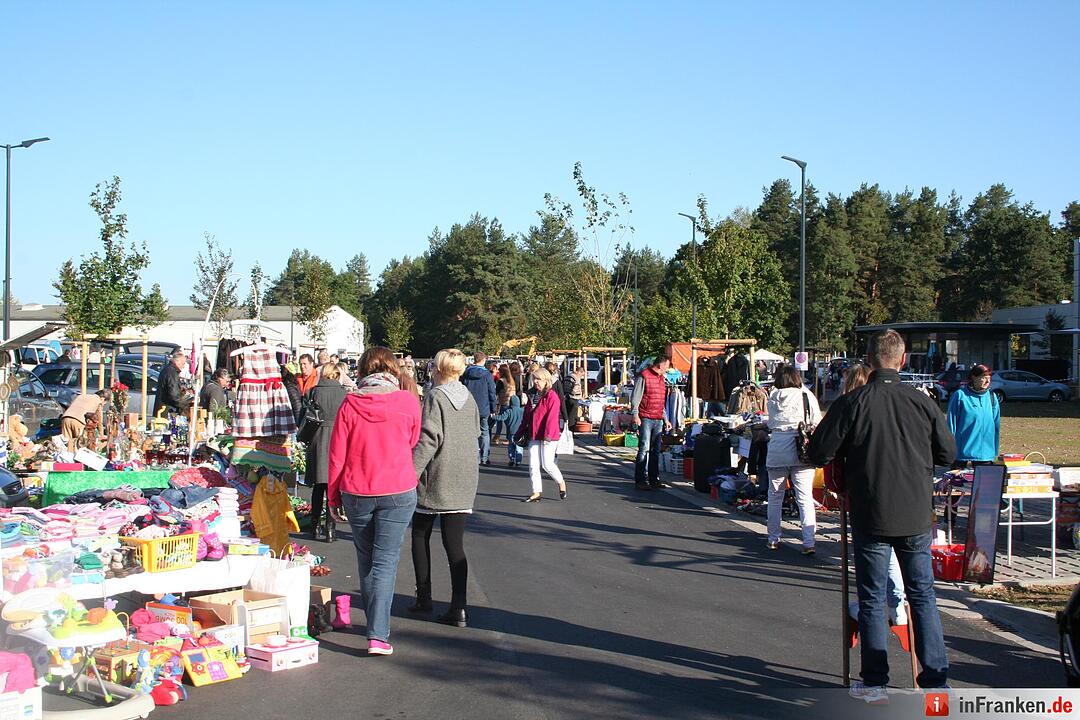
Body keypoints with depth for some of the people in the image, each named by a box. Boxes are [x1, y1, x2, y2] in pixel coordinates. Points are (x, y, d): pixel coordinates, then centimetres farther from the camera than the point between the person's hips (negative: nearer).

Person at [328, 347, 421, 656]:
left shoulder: (350, 404, -4)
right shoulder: (407, 402, -5)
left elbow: (337, 454, 0)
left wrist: (333, 497, 8)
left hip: (356, 493, 1)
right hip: (399, 491, -1)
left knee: (366, 560, 18)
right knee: (385, 562, 0)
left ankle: (375, 622, 31)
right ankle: (378, 635, -10)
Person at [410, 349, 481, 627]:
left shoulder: (435, 397, -10)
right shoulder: (468, 397, 8)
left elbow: (428, 439, -18)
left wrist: (411, 471, -18)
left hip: (435, 479, -5)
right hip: (464, 479, 5)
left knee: (420, 536, 14)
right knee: (454, 543, 4)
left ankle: (423, 597, 17)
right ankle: (458, 607, -4)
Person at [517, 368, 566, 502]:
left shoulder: (551, 396, -11)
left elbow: (552, 417, -18)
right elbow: (526, 417, 19)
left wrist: (548, 435, -24)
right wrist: (520, 433, 19)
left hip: (548, 437, -7)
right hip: (533, 436, 7)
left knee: (547, 463, -6)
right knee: (533, 465, 3)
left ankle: (561, 483, 20)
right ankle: (536, 493, 8)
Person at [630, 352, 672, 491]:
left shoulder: (661, 378, 20)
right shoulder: (644, 376, -6)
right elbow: (635, 397, -9)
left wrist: (665, 419, 26)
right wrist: (635, 415, -18)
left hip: (658, 420, 8)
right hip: (645, 419, -8)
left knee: (656, 450, 8)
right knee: (644, 449, -9)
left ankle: (654, 479, 14)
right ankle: (641, 480, -6)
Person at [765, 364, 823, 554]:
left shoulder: (773, 397, 4)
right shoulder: (807, 396, 0)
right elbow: (817, 424, 2)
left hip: (777, 452, 1)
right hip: (802, 453, -1)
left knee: (775, 496, 13)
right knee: (805, 498, 0)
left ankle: (773, 539, 20)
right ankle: (808, 542, -7)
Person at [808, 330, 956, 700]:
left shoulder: (850, 403, -11)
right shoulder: (923, 402, -4)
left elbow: (818, 454, -8)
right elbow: (948, 453, 7)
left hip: (870, 517, -2)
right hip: (916, 517, 2)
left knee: (872, 599, 8)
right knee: (923, 594, 14)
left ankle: (875, 683, 13)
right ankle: (936, 678, 16)